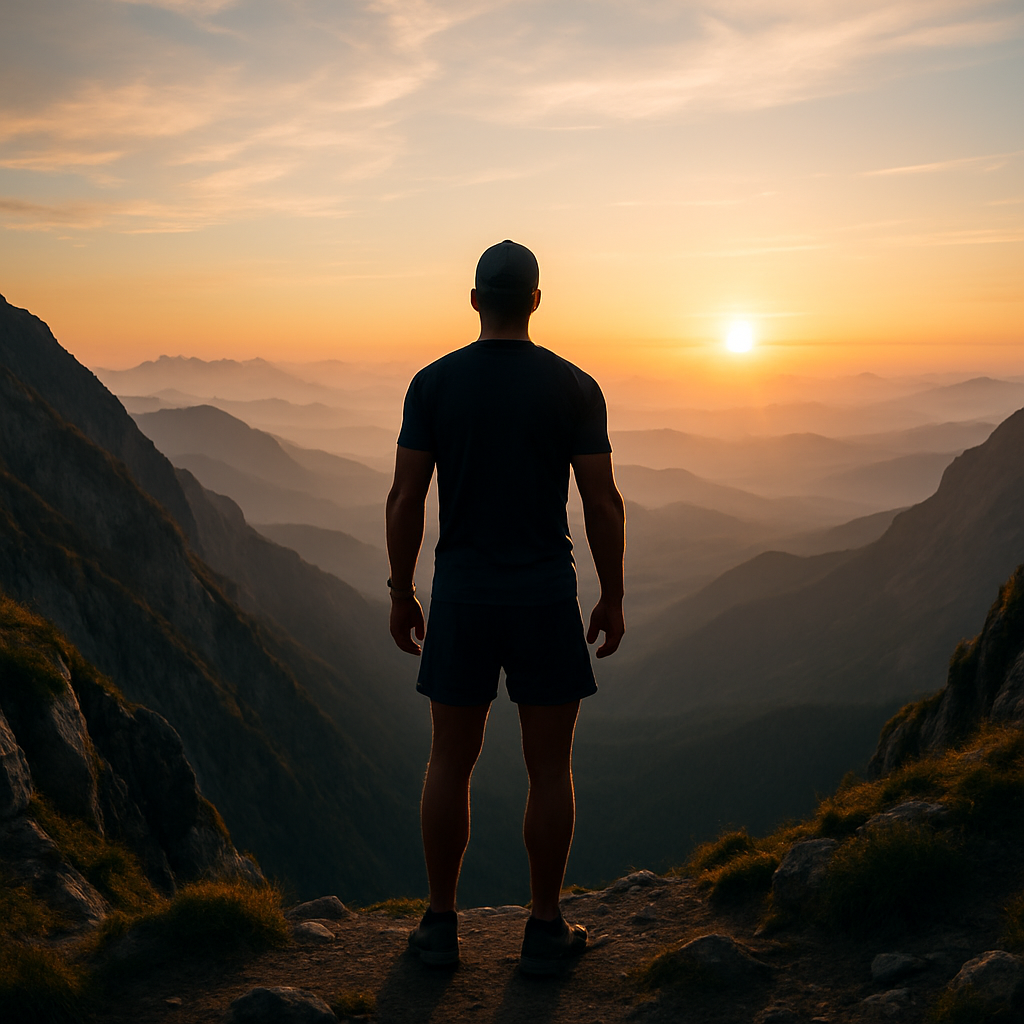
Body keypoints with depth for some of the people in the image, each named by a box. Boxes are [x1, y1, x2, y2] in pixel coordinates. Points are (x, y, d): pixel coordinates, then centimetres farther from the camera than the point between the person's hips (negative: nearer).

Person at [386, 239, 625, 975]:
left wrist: (400, 594, 8)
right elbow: (604, 503, -6)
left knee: (451, 763, 13)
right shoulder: (574, 387, -5)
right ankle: (546, 932, 17)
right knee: (550, 767, 9)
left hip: (461, 597, 2)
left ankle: (442, 926, 20)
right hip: (545, 598, -1)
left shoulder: (433, 383, -2)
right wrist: (613, 598, 5)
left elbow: (405, 499, -3)